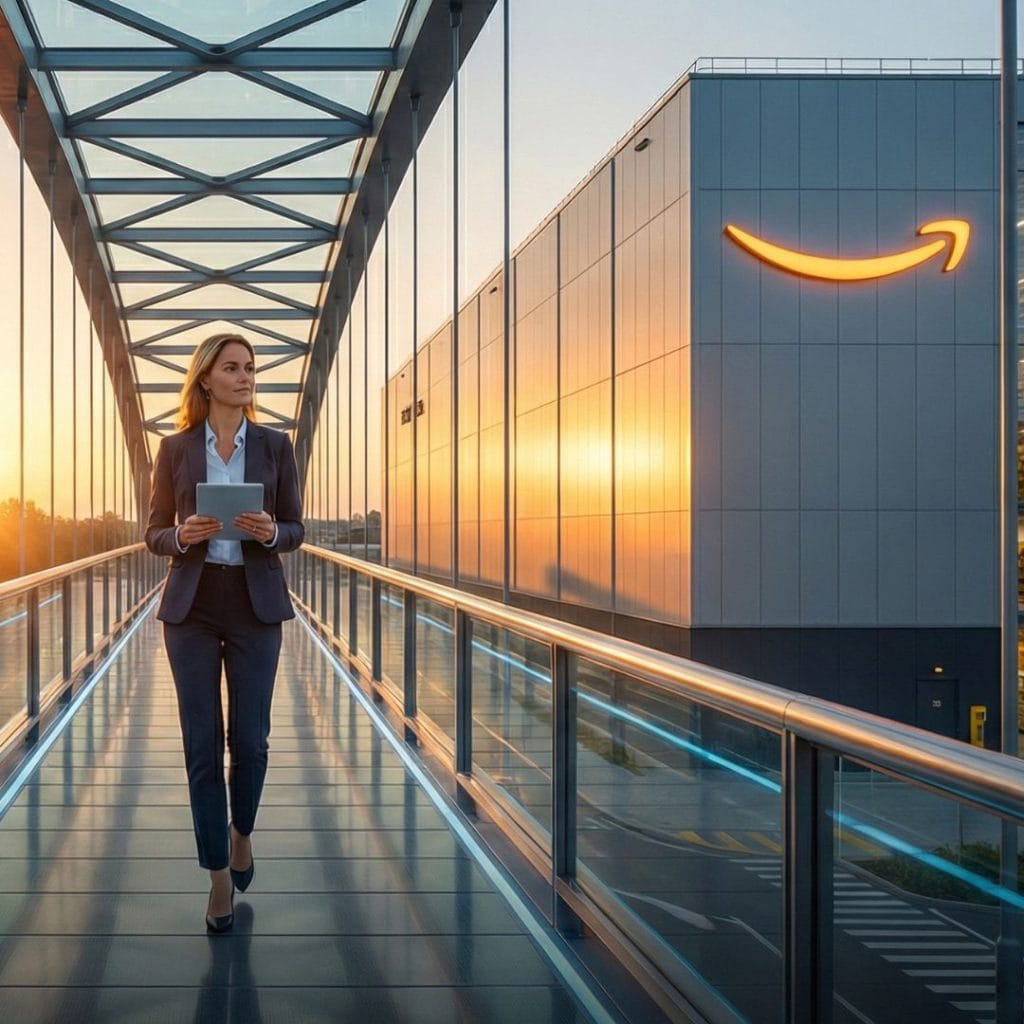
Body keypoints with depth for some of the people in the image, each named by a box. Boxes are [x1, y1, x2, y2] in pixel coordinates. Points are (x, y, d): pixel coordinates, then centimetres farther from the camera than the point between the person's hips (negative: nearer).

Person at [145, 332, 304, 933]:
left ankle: (242, 832, 32)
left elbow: (295, 530, 7)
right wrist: (182, 536, -15)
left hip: (255, 605, 0)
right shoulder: (175, 449, 3)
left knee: (249, 739, 1)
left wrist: (271, 532, -15)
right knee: (203, 744, -1)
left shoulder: (275, 446, 4)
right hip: (192, 606, 0)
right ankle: (219, 875, 8)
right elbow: (154, 535, 7)